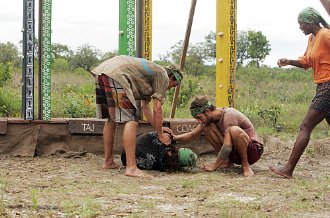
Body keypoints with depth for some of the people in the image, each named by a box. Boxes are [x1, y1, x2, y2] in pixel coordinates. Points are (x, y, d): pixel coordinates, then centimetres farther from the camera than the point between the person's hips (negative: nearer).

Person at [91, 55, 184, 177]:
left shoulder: (152, 72, 34)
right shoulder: (163, 76, 7)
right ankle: (131, 168, -18)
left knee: (112, 119, 21)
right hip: (116, 74, -10)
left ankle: (108, 162, 28)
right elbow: (157, 109, 2)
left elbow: (145, 106, 37)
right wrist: (160, 135, 11)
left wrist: (158, 128, 36)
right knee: (131, 121, -11)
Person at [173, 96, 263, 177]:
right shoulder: (208, 119, 2)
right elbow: (192, 135, 11)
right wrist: (175, 137, -7)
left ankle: (246, 165, -20)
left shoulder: (229, 116, -24)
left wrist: (214, 166, -23)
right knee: (207, 127, -5)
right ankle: (227, 161, 1)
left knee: (234, 130, -38)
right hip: (235, 155, 8)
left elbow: (227, 146, -30)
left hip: (254, 151, -8)